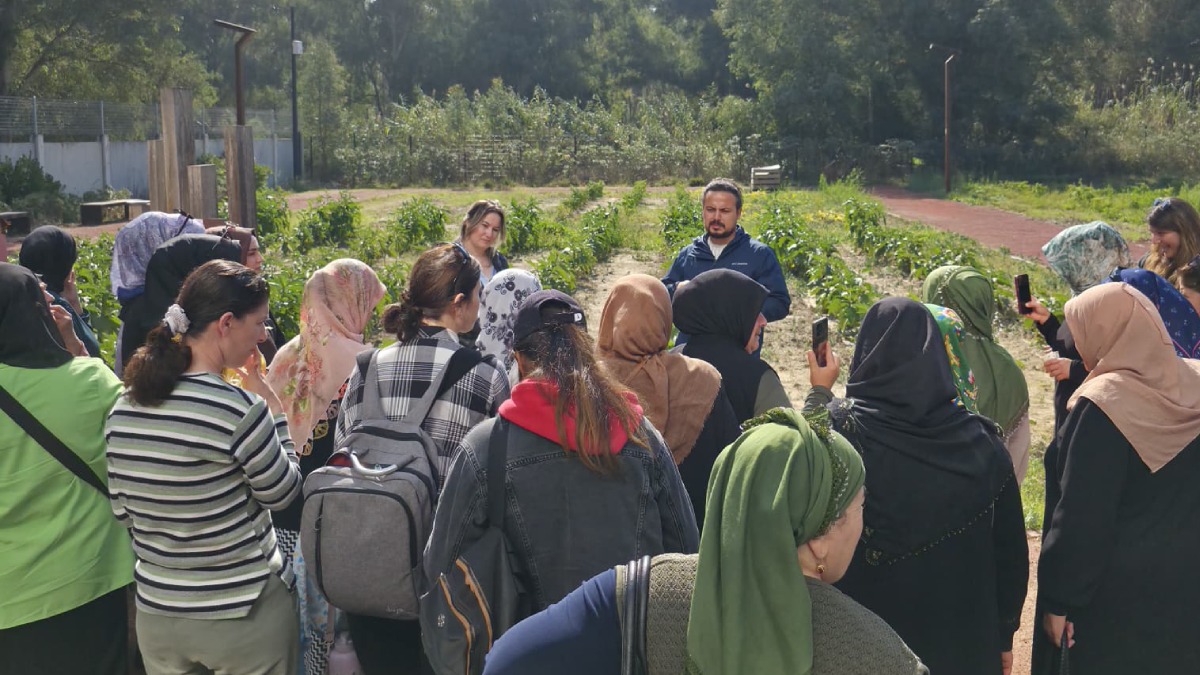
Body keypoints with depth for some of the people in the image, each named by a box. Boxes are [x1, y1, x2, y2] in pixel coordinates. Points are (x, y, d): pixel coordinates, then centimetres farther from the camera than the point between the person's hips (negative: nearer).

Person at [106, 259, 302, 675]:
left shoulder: (124, 408, -2)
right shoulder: (238, 408, -22)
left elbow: (124, 513, 6)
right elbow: (282, 493, -8)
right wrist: (269, 401, -3)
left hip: (156, 614, 6)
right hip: (244, 613, -5)